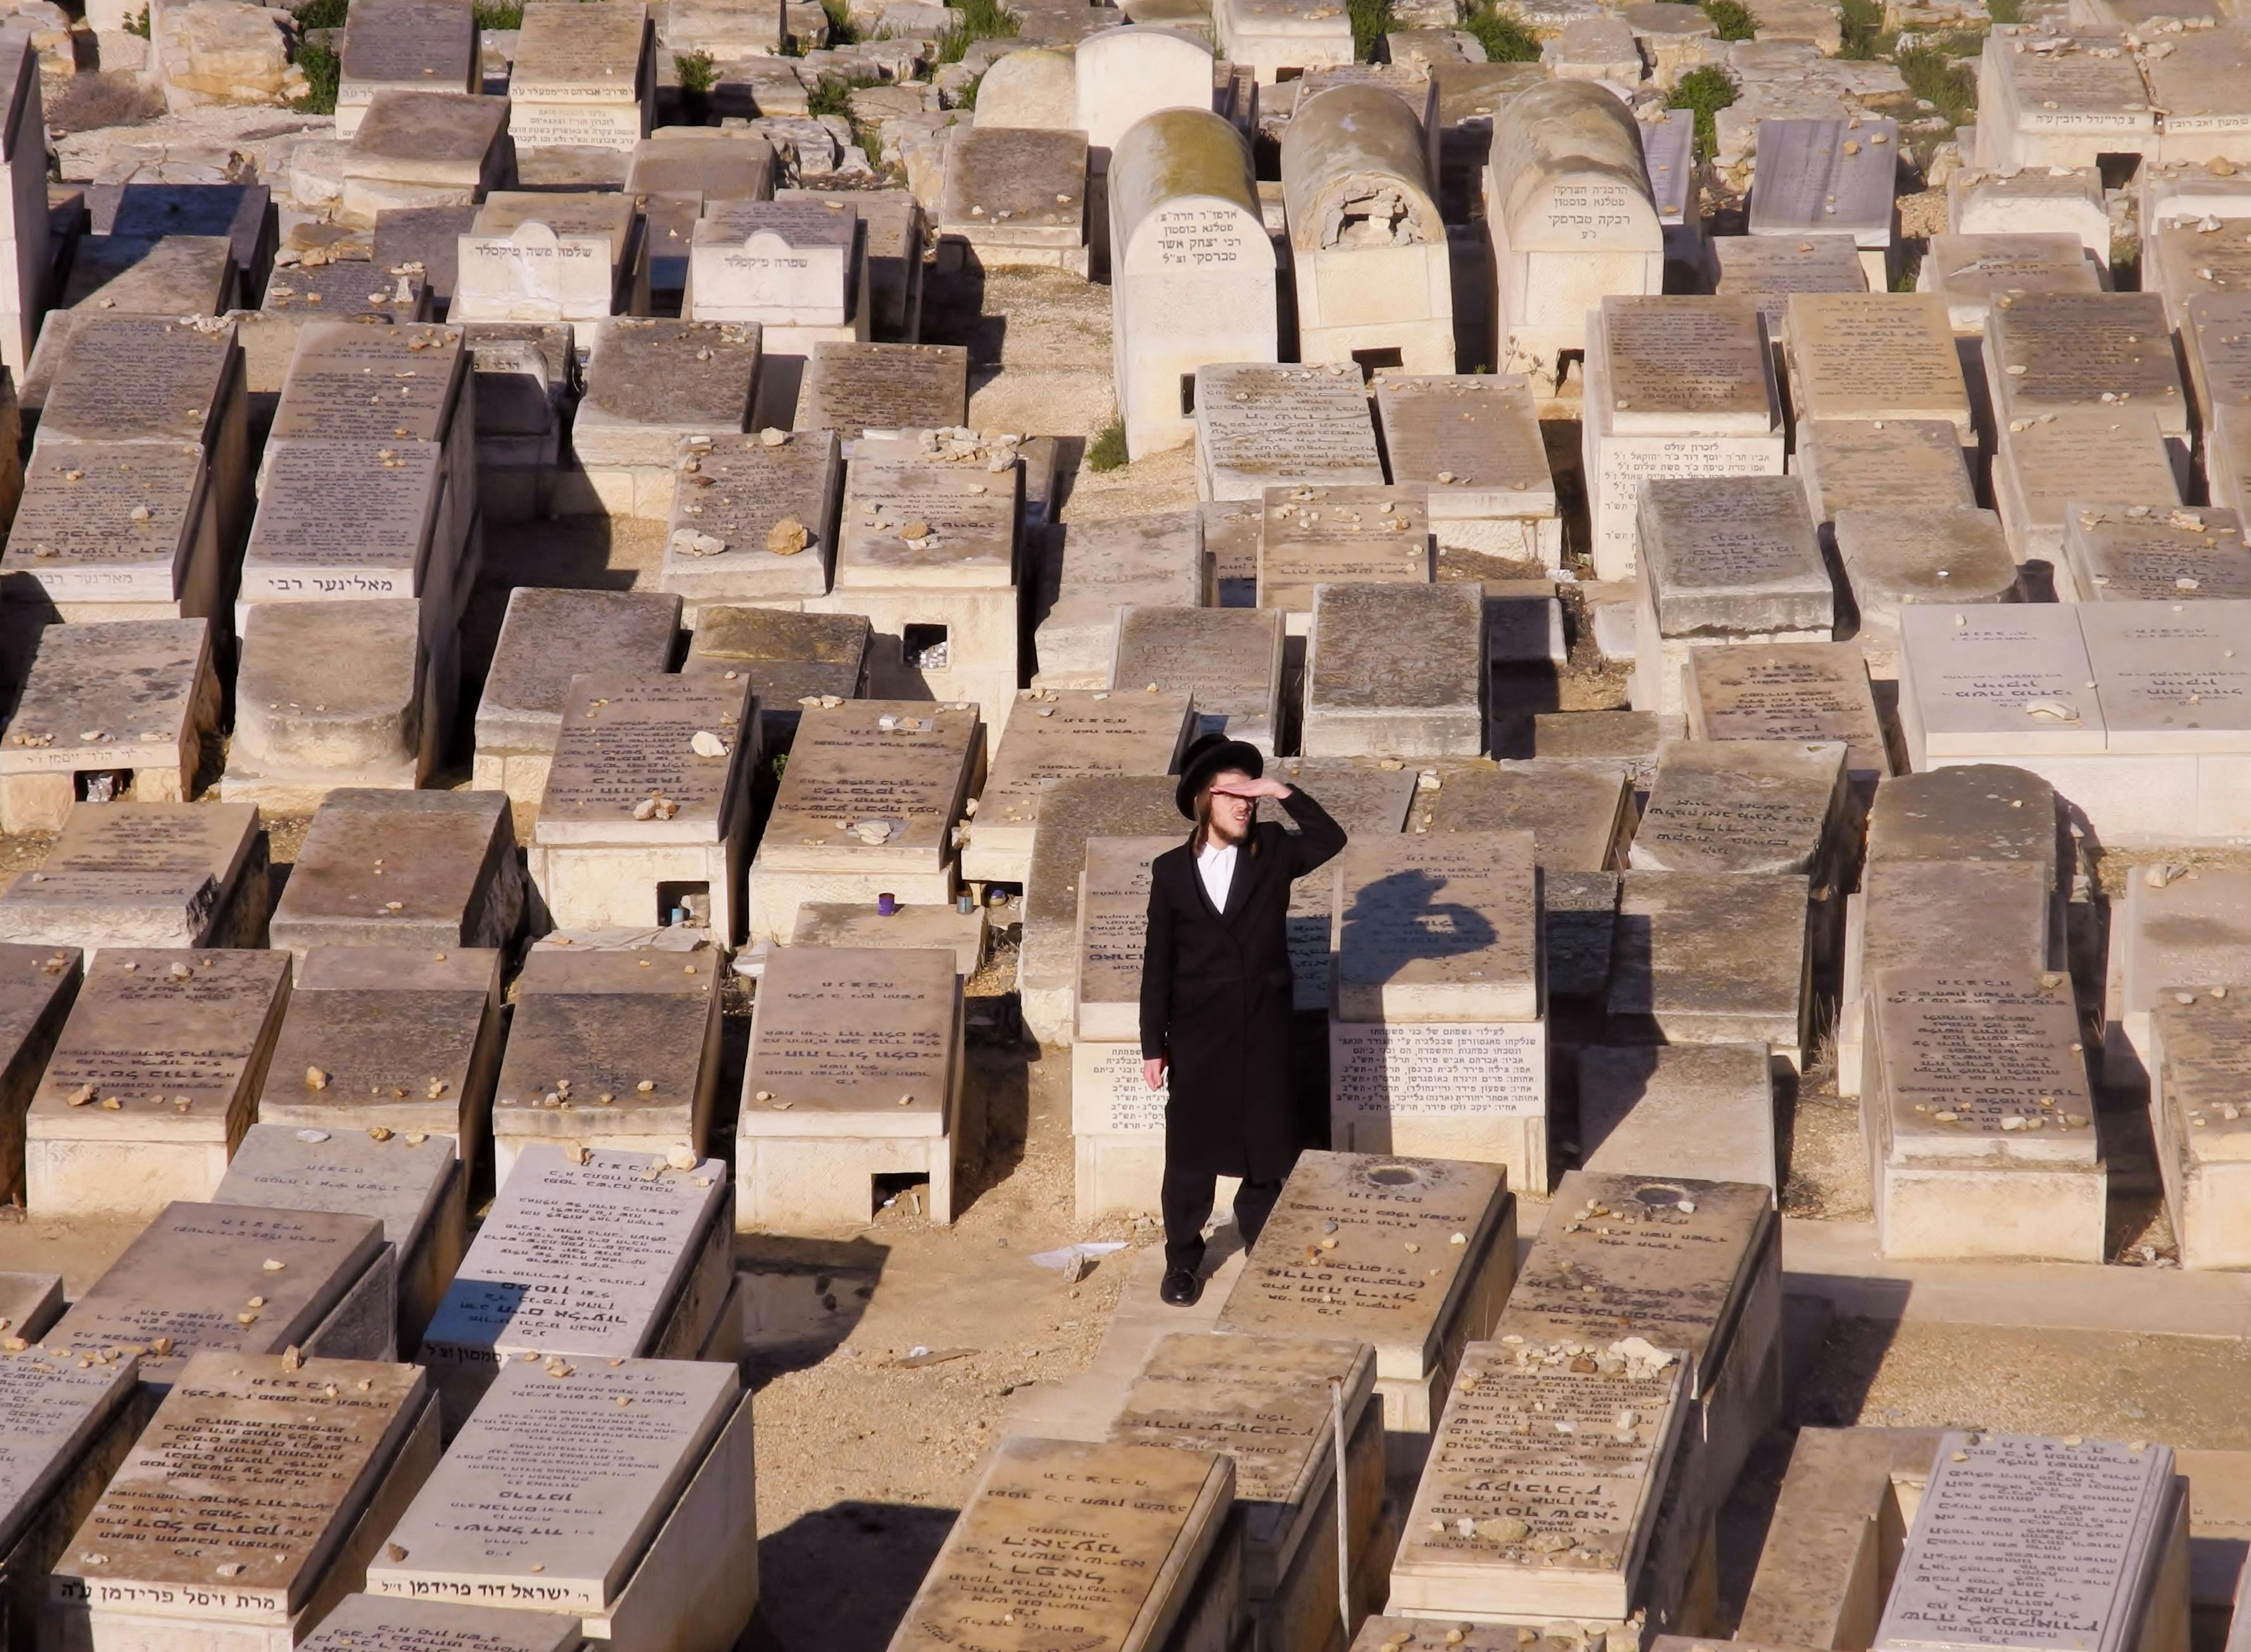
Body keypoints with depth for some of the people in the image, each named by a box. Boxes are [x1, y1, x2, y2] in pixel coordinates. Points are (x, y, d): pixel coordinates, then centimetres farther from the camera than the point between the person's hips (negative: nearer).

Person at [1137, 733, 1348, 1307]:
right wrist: (1154, 1044, -1)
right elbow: (1158, 963, 0)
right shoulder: (1172, 871, -2)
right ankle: (1183, 1258, 23)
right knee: (1191, 1152, 7)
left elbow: (1331, 839, -18)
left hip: (1265, 1029, 1)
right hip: (1198, 1033, -1)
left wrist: (1286, 795, -20)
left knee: (1267, 1147, 9)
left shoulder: (1273, 851, 0)